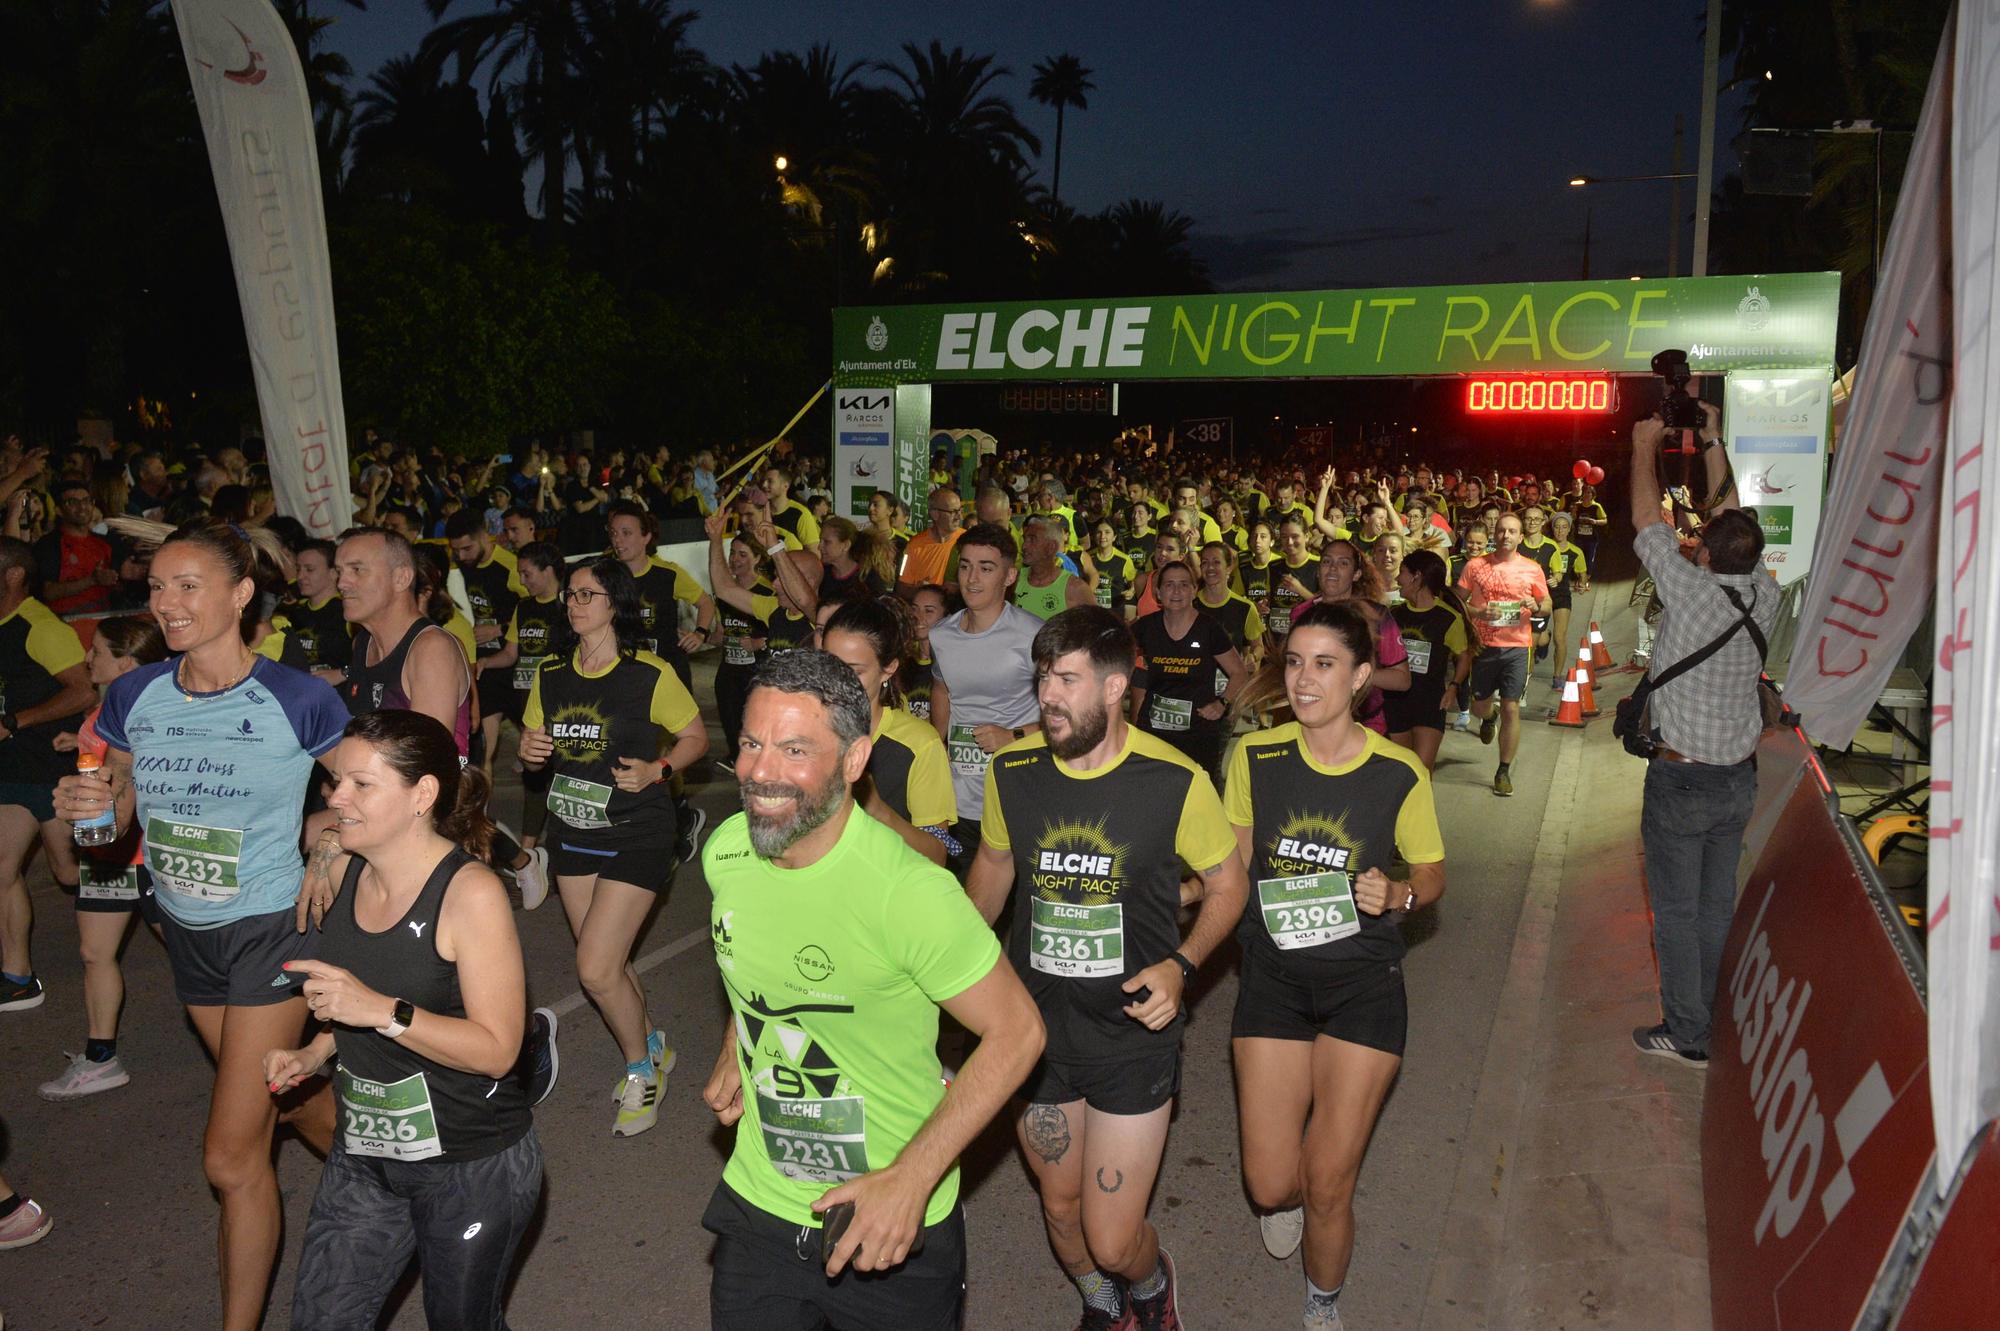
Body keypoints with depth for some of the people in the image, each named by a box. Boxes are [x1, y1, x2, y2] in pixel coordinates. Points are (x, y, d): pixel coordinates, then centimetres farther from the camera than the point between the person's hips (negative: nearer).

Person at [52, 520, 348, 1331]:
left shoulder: (299, 701, -18)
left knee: (231, 1158, -4)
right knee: (278, 1093, 24)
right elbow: (120, 803, 8)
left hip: (270, 929, -6)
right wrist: (84, 804, -12)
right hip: (186, 933, 6)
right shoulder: (134, 698, -5)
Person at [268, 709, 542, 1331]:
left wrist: (383, 1011, -31)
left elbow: (496, 1049, -24)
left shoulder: (471, 892, -23)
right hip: (363, 1154, 6)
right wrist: (314, 1053, 2)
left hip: (473, 1164, -6)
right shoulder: (344, 871, -1)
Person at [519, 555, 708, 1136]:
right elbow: (530, 741, 14)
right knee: (607, 964, 15)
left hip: (636, 832, -6)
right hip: (574, 831, 6)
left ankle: (640, 1068, 16)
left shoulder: (649, 675, -13)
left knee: (596, 970, -10)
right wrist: (528, 751, -9)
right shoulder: (551, 674, 3)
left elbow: (696, 736, -3)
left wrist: (657, 768, -19)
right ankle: (649, 1049, 41)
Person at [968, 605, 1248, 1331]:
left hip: (1133, 1033, -3)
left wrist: (1180, 964, -18)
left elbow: (1228, 880, -2)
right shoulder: (1011, 770, -8)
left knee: (1113, 1243, 0)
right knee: (1060, 1206, 20)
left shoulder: (1175, 781, -17)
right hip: (1035, 1026, 3)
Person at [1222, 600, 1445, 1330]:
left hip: (1364, 986, -1)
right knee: (1269, 1183, 4)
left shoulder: (1400, 774, -11)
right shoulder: (1254, 758, -7)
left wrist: (1396, 894, -19)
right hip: (1274, 977, 2)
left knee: (1328, 1184, 4)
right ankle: (1286, 1201, 44)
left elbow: (1432, 874, 2)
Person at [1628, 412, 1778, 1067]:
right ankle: (1717, 1024, 25)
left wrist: (1645, 446, 5)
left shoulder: (1693, 594, -20)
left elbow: (1647, 522, -9)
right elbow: (1730, 512, 9)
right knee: (1718, 904, 15)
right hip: (1739, 777, 6)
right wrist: (1712, 441, 17)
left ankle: (1687, 1035, 11)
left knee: (1676, 910, 4)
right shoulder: (1764, 597, -4)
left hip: (1681, 780, -6)